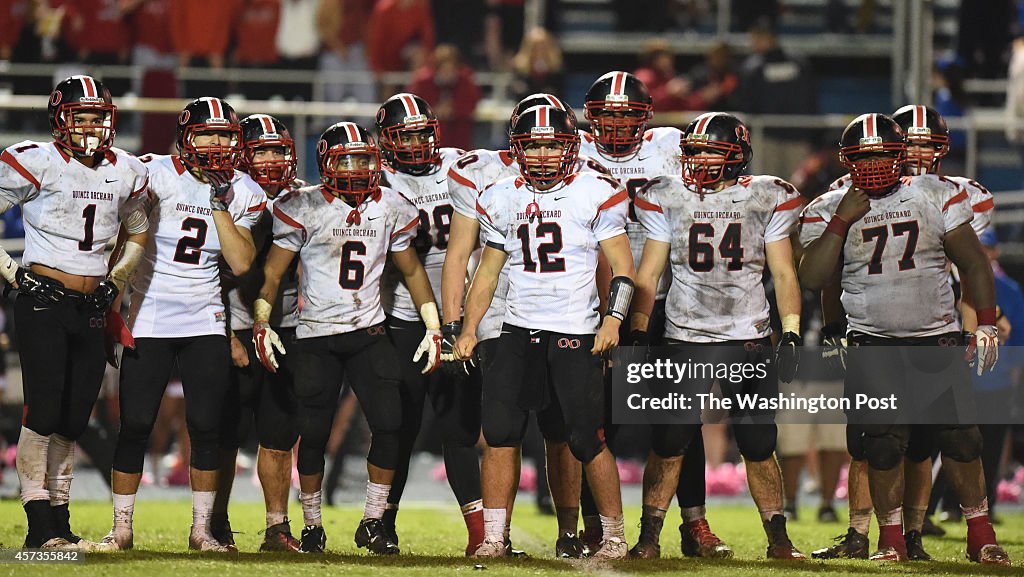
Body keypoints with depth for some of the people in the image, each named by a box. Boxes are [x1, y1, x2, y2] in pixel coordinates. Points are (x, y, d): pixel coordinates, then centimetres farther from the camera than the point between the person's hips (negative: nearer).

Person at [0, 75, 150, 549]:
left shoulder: (126, 173, 10)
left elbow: (137, 233, 27)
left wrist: (116, 279, 14)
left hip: (91, 311, 5)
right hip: (42, 301, -5)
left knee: (74, 417, 6)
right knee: (44, 408, -11)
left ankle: (59, 519, 13)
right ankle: (40, 525, -10)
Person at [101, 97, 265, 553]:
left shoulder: (242, 192, 3)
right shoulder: (156, 174, -9)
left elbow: (241, 263, -6)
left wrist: (220, 204, -11)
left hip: (204, 321, 3)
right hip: (150, 318, -3)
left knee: (207, 427, 0)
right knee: (135, 425, -3)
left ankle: (202, 528, 10)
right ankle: (121, 527, 6)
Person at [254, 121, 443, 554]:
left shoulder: (389, 208, 5)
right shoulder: (304, 208, -5)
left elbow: (411, 271, 15)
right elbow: (273, 271, -3)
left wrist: (433, 327, 8)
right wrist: (261, 323, -15)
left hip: (368, 334, 3)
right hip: (315, 336, -3)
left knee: (390, 425, -9)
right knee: (313, 435, 0)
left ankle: (372, 523, 3)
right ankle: (312, 526, 16)